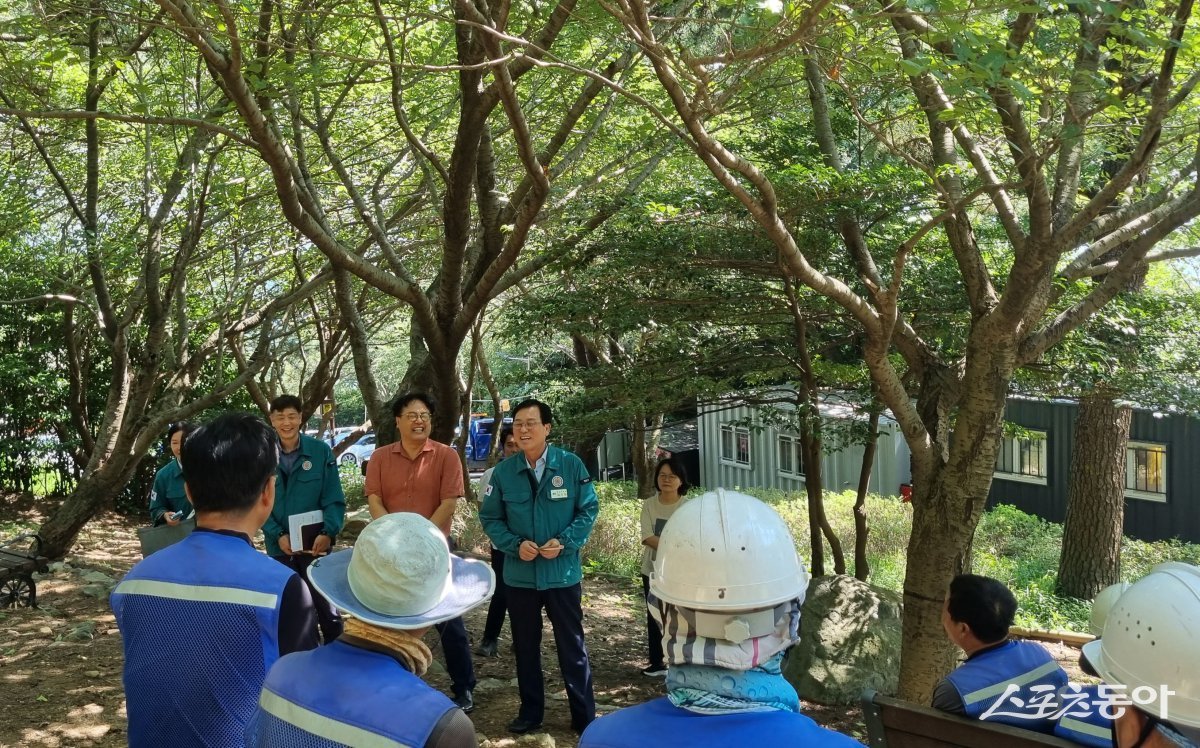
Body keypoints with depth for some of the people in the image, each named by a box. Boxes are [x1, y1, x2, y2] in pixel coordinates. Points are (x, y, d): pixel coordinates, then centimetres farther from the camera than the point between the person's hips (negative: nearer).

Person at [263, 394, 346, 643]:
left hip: (316, 543, -2)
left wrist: (328, 533, -21)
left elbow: (334, 499, -7)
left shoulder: (321, 451, -5)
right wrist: (278, 535, -14)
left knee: (325, 604, 6)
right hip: (280, 547, 2)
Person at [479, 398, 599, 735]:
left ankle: (585, 716, 21)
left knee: (572, 646, 8)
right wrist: (515, 545, -14)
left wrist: (565, 542, -16)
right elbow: (490, 518, 2)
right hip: (520, 575, 2)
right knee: (525, 647, 14)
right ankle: (531, 712, 30)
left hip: (563, 573, -2)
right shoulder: (503, 472, -2)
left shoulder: (571, 465, -7)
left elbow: (589, 509, -3)